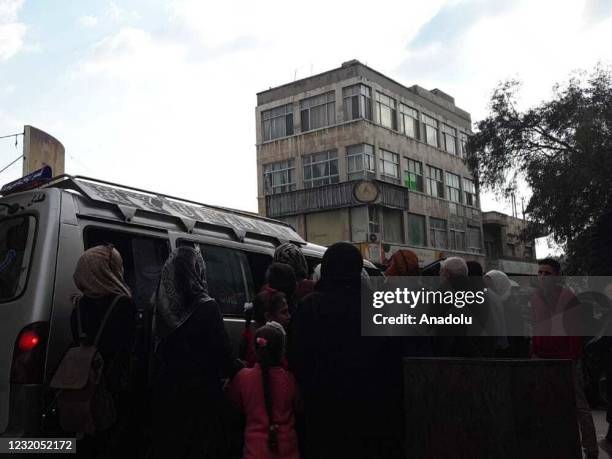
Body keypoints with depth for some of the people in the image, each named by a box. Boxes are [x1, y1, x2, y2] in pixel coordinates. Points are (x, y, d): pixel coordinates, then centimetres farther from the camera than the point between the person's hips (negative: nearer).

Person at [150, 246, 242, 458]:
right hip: (200, 393, -5)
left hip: (164, 392, 5)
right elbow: (222, 352, -12)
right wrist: (238, 369, 6)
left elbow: (149, 349, 8)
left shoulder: (157, 306, -1)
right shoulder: (206, 307, -16)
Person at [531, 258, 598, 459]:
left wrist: (573, 358, -14)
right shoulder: (536, 297, 8)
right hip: (544, 359, 6)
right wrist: (535, 352, 8)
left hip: (567, 359, -6)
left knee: (579, 404, 1)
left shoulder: (568, 296, -8)